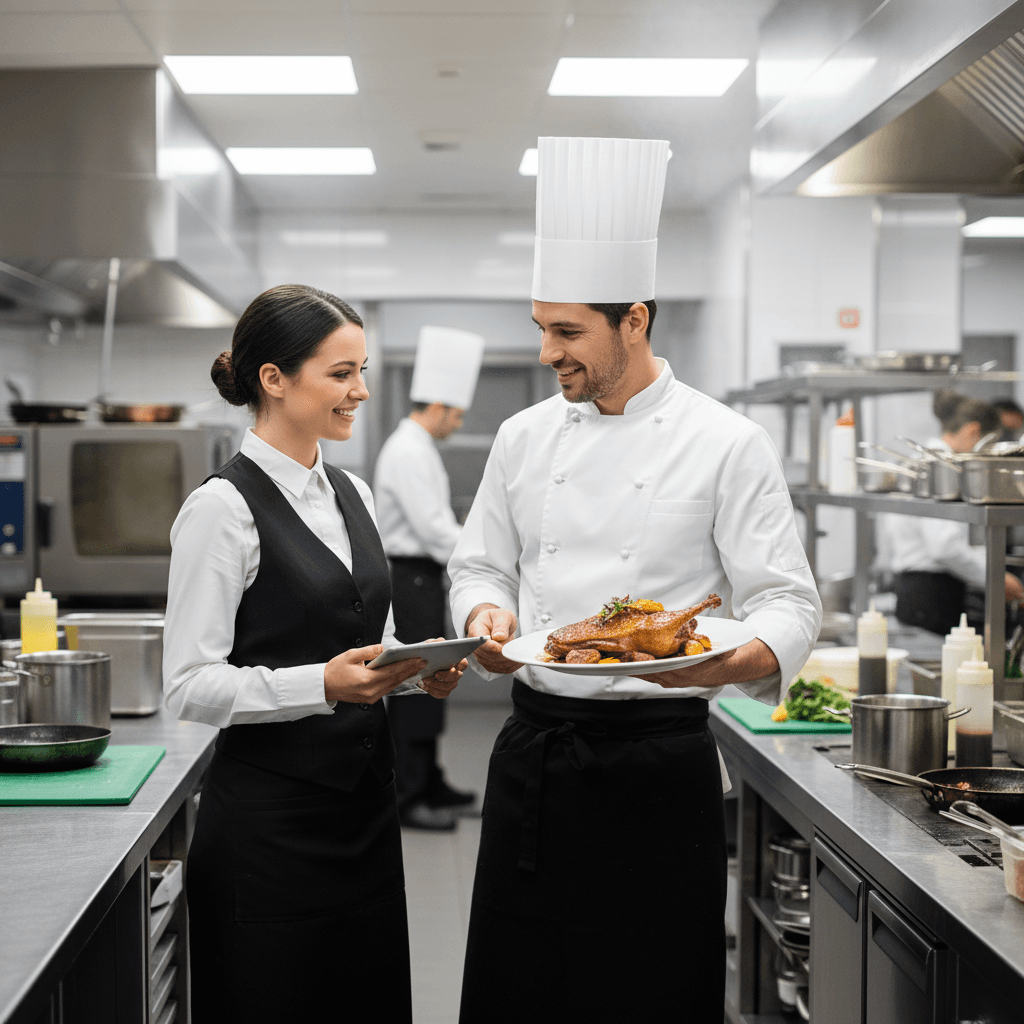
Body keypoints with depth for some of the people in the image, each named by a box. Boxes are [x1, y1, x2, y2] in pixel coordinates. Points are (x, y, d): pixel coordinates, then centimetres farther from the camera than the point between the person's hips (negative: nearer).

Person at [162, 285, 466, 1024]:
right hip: (270, 818, -7)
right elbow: (190, 687, -16)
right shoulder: (223, 508, -14)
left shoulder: (351, 494, 10)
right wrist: (324, 684, -26)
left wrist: (417, 669, -1)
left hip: (365, 803, 8)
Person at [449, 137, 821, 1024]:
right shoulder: (526, 437, 7)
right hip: (534, 751, 4)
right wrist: (488, 616, -9)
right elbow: (481, 567, 14)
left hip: (658, 760, -4)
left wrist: (725, 661, -29)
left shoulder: (727, 444, -7)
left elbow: (788, 603, -9)